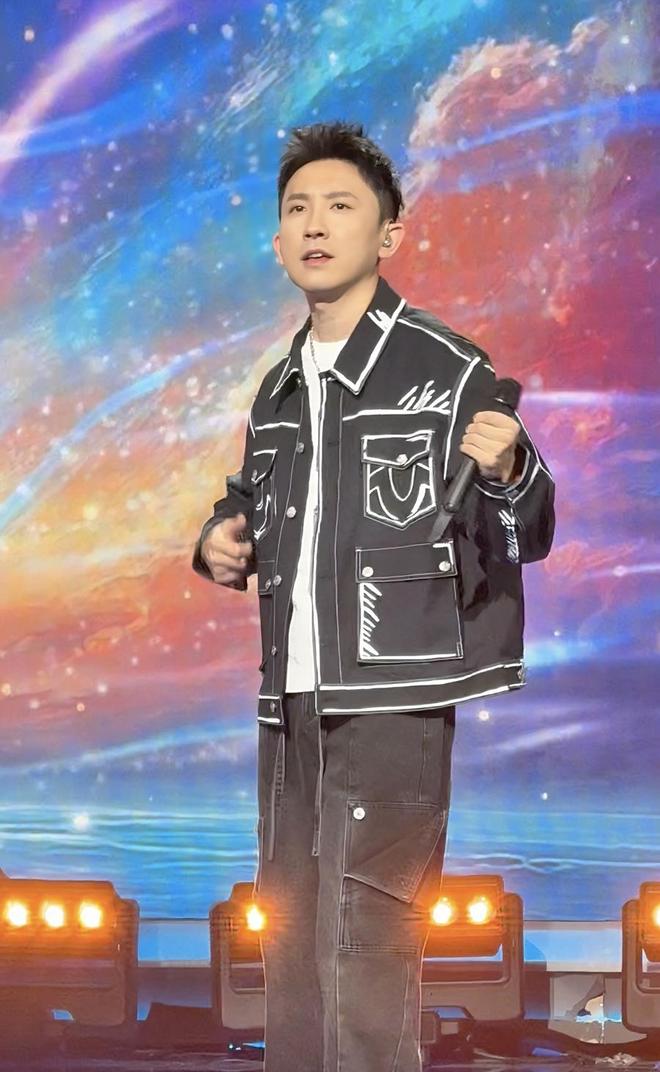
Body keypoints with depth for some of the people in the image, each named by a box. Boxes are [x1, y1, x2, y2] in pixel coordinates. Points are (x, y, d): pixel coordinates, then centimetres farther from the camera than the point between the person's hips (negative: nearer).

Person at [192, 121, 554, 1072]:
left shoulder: (447, 371, -7)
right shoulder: (278, 391, 14)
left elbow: (523, 538, -8)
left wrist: (505, 471, -29)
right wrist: (221, 544, 9)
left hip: (393, 699, -7)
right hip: (290, 702, 7)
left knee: (368, 951, -8)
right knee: (290, 939, 15)